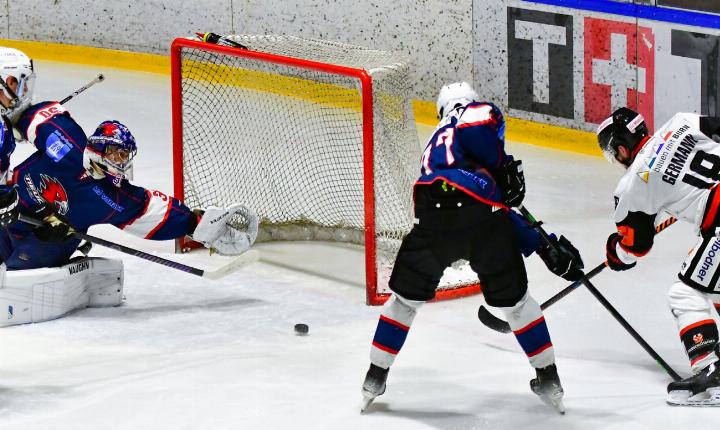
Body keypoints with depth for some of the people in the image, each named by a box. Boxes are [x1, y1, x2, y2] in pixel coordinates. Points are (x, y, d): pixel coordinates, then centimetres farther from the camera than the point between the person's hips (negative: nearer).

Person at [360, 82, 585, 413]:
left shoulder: (435, 145, 39)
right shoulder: (481, 113, 21)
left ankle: (375, 379, 24)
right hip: (482, 217, -4)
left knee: (406, 297, 23)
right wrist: (504, 171, 4)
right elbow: (475, 130, -11)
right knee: (515, 300, 14)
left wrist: (543, 245, 33)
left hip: (434, 222, 4)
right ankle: (549, 380, 22)